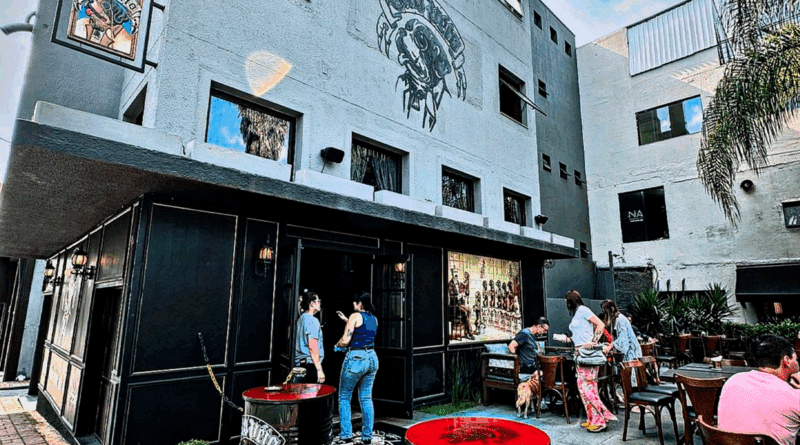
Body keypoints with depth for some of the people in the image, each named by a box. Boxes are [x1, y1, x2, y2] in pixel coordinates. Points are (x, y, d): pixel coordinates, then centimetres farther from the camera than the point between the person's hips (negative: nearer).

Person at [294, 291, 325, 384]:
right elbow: (312, 346, -20)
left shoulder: (301, 319, 15)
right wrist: (319, 370, -19)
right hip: (310, 364, -9)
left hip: (300, 363, 9)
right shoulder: (312, 320, -13)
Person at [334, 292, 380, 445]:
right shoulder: (374, 319, 11)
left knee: (344, 397, 9)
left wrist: (337, 345, 6)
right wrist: (347, 320, 30)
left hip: (356, 358, -6)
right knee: (366, 398, 12)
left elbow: (345, 340, -14)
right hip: (372, 358, 7)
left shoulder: (355, 316, -10)